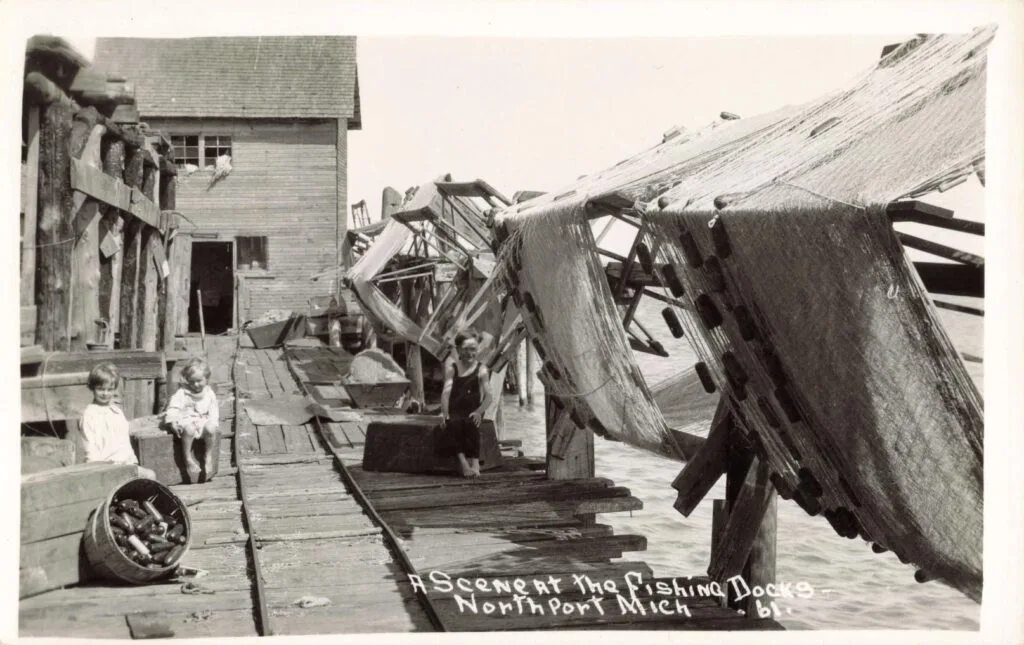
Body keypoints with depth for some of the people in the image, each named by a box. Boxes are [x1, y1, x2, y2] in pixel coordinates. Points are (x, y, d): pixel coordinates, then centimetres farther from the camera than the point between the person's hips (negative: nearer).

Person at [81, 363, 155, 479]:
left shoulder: (117, 411, 19)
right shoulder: (89, 414, -2)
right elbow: (89, 445, -7)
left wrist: (133, 460, 14)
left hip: (125, 462, 7)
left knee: (150, 475, -12)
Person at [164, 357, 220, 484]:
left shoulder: (209, 393, 11)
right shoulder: (182, 393, 2)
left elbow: (213, 410, 11)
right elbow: (173, 407, -5)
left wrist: (212, 422, -7)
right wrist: (172, 421, -22)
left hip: (204, 422, 2)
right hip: (186, 420, -2)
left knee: (211, 429, -31)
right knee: (188, 430, -38)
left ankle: (209, 458, -14)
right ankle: (188, 459, -24)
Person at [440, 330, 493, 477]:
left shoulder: (481, 369, 8)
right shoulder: (451, 367, 11)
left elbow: (488, 396, -2)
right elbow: (446, 391, -2)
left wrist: (479, 412, -21)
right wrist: (445, 413, -18)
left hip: (472, 413, 0)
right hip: (454, 411, 0)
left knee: (471, 423, -32)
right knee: (453, 423, -32)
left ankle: (475, 462, -36)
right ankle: (462, 461, -38)